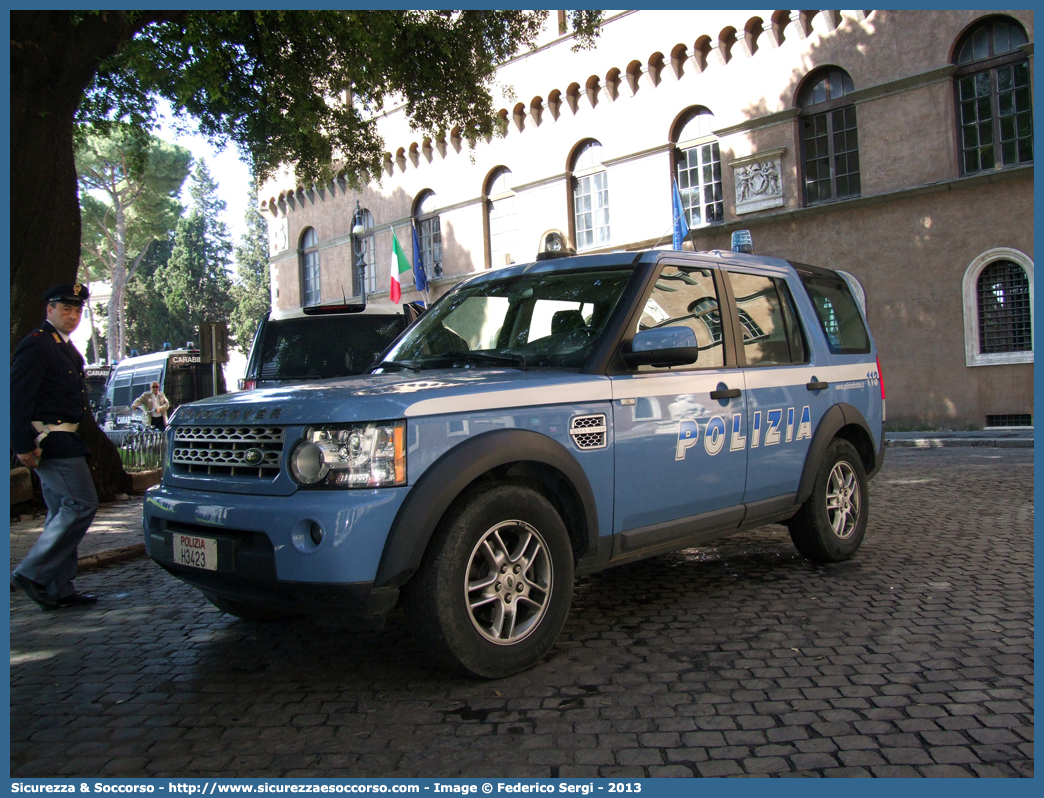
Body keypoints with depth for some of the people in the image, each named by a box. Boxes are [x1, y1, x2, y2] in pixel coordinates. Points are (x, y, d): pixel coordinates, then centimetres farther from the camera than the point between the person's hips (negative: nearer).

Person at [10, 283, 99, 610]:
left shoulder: (66, 348, 19)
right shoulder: (36, 344, -10)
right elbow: (18, 396, -17)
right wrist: (23, 445, -22)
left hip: (62, 440, 10)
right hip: (50, 441, -10)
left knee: (62, 514, 11)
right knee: (82, 504, -12)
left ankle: (60, 590, 17)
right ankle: (32, 573, -5)